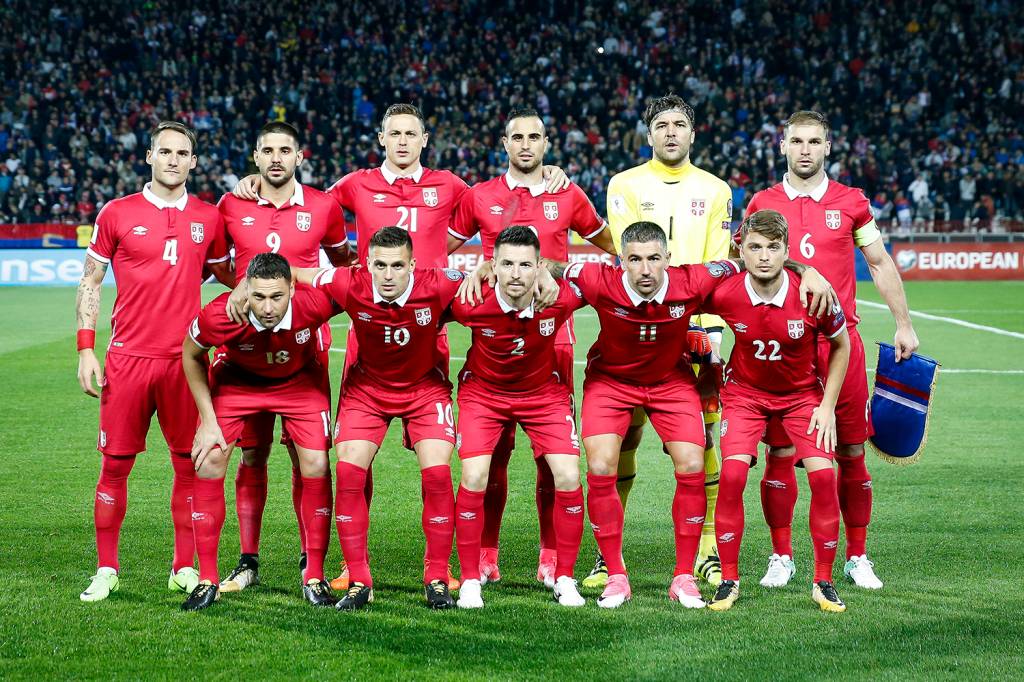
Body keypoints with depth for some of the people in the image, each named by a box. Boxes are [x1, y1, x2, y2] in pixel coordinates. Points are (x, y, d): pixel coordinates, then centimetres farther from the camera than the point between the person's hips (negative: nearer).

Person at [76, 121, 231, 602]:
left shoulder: (208, 219, 8)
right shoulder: (117, 214, 3)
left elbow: (227, 275, 20)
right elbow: (90, 284, 7)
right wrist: (85, 350, -1)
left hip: (186, 359, 2)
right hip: (128, 358, -1)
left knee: (190, 463, 3)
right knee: (115, 463, 1)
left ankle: (185, 568, 14)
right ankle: (106, 570, 12)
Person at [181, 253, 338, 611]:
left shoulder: (314, 303, -38)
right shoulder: (220, 315, -37)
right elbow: (191, 353, -13)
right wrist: (207, 419, -13)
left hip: (299, 380, 0)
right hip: (237, 379, 0)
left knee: (316, 467, -9)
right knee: (208, 463, -10)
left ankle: (314, 578, 7)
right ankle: (207, 581, 2)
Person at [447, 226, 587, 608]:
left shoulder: (560, 297, -28)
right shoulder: (472, 303, -29)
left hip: (544, 391, 1)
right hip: (483, 390, -1)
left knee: (568, 478, -9)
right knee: (474, 478, -16)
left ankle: (563, 578, 8)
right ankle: (470, 580, 1)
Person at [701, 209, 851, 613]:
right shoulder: (724, 295, -23)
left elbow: (841, 345, -5)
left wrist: (827, 405, -6)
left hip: (802, 393, 0)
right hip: (745, 391, 0)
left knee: (823, 474, -14)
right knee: (732, 473, -18)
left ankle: (823, 582, 2)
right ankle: (729, 580, -3)